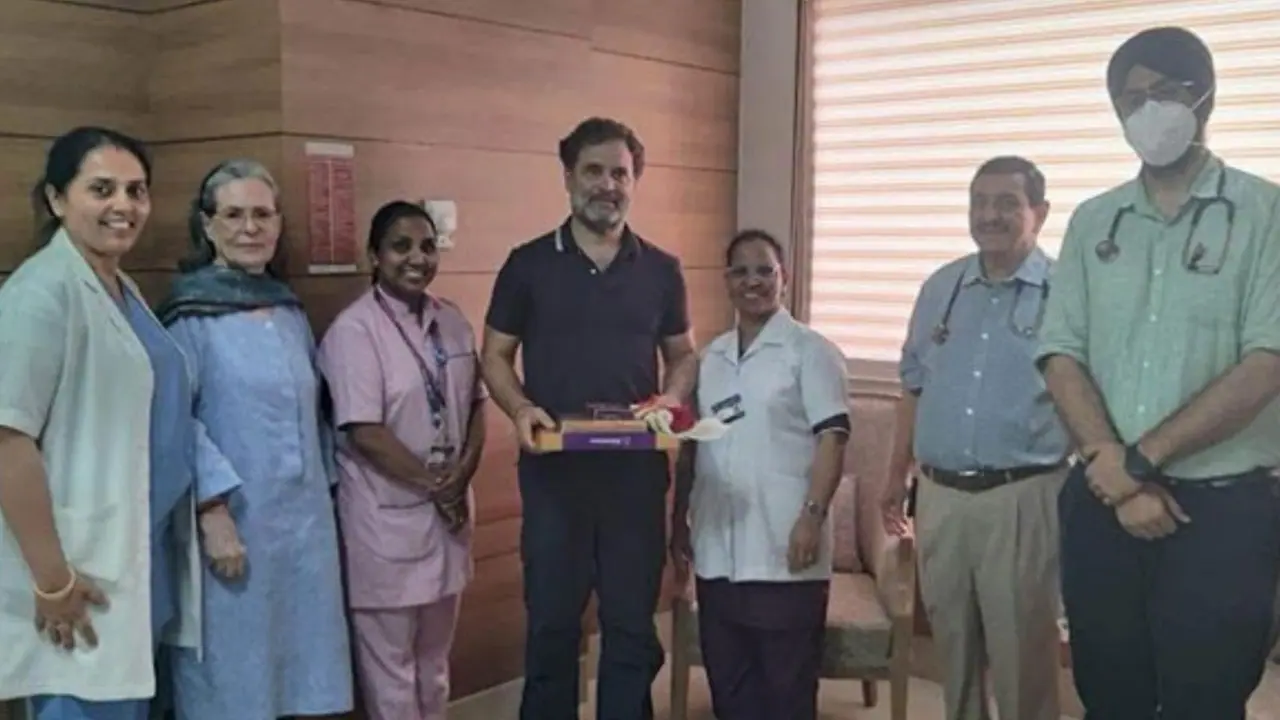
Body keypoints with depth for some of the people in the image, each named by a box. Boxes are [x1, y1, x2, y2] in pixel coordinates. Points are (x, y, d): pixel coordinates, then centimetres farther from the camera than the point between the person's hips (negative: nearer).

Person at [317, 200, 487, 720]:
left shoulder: (452, 321, 6)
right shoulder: (354, 329, -14)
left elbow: (475, 403, 10)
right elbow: (365, 432, -18)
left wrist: (463, 473, -5)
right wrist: (432, 482, -12)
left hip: (448, 509, 7)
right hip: (386, 517, -6)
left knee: (434, 656, 20)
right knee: (390, 662, 6)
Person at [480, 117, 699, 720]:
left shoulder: (661, 271, 6)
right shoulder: (528, 264, 0)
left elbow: (684, 355, 13)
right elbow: (494, 355, 3)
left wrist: (672, 397, -9)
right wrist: (521, 409, -15)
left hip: (636, 467, 2)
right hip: (554, 467, -1)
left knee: (632, 622, 10)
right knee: (551, 620, 8)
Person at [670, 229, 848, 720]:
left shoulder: (810, 351, -3)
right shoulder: (711, 357, 14)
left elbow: (832, 437, -10)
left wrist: (812, 515, -19)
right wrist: (679, 522, 15)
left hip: (783, 551, -5)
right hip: (718, 550, 6)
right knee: (727, 680, 14)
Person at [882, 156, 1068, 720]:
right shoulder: (941, 287, 10)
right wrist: (897, 476, 16)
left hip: (1021, 497, -5)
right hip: (939, 494, 5)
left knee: (1021, 652, 5)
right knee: (952, 644, 16)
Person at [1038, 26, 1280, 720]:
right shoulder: (1093, 221, 9)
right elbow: (1062, 357, 3)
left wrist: (1139, 459, -12)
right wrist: (1116, 475, -10)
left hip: (1223, 508, -3)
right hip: (1101, 504, 4)